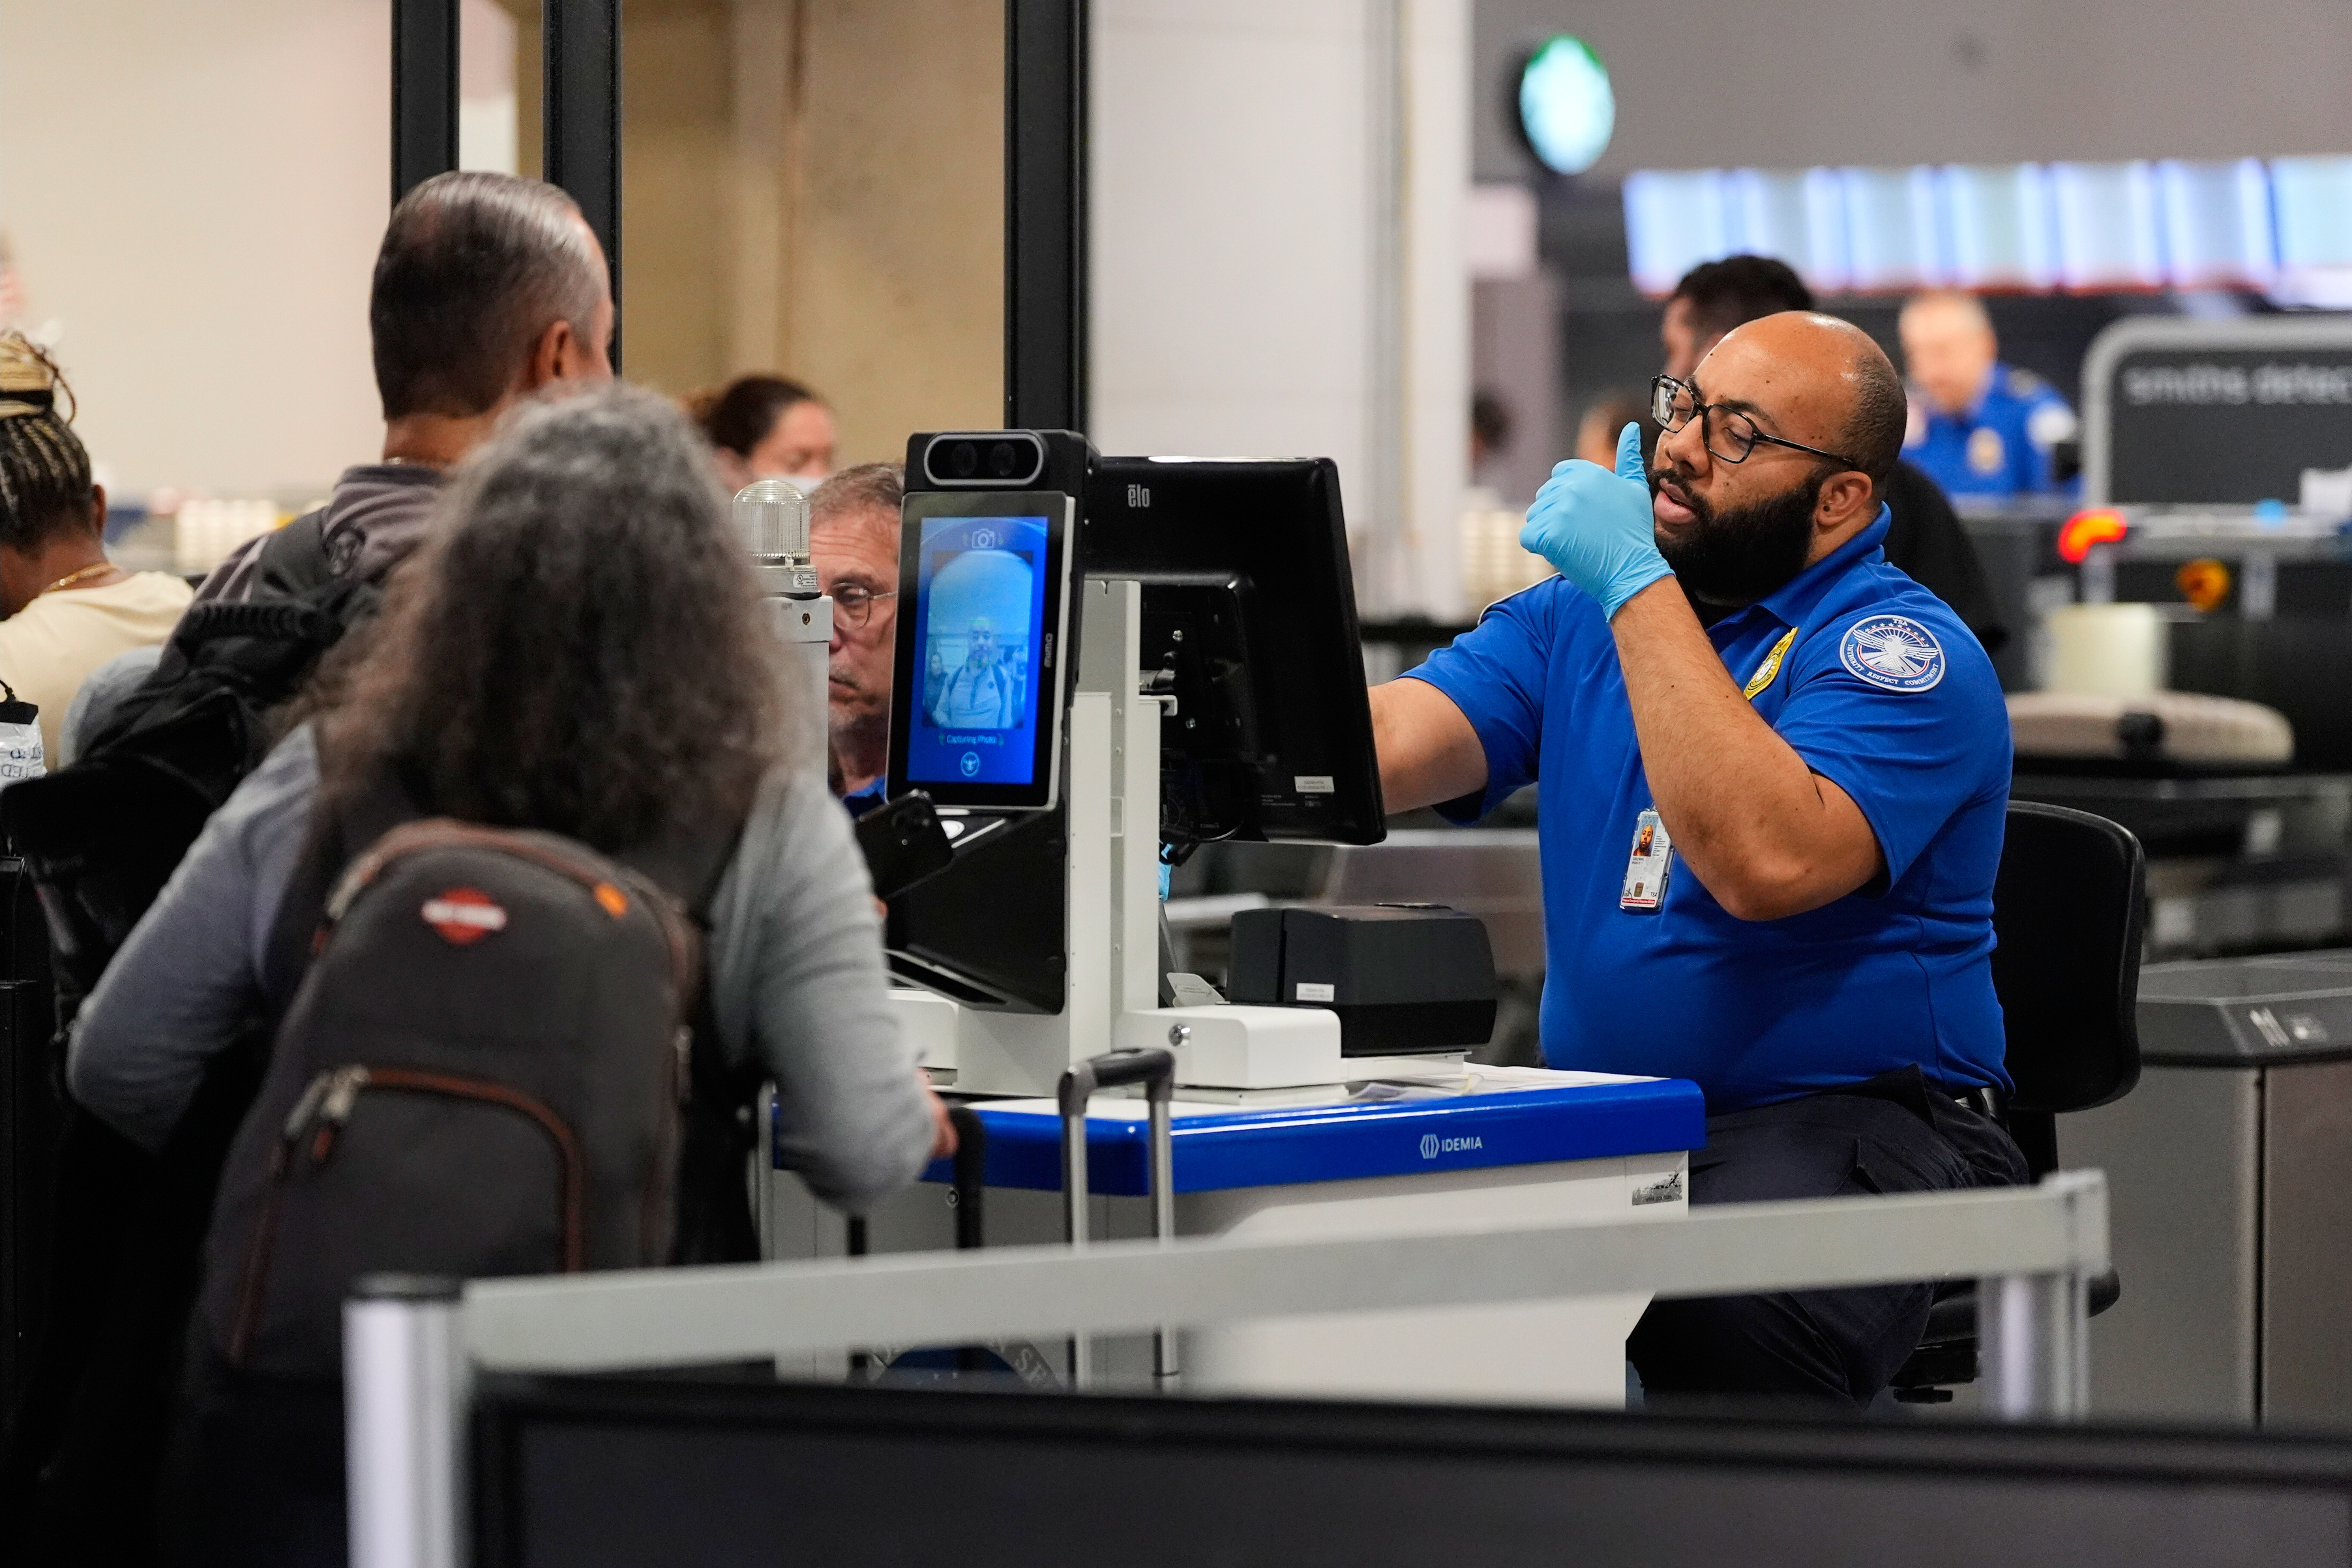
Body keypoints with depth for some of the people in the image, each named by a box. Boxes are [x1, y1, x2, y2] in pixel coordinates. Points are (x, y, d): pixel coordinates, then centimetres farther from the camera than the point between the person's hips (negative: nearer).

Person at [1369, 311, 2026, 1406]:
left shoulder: (1905, 652, -7)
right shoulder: (1579, 615, 16)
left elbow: (1763, 862, -24)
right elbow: (1376, 745, 3)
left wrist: (1640, 590, -18)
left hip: (1847, 1122, -6)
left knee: (1716, 1300, -38)